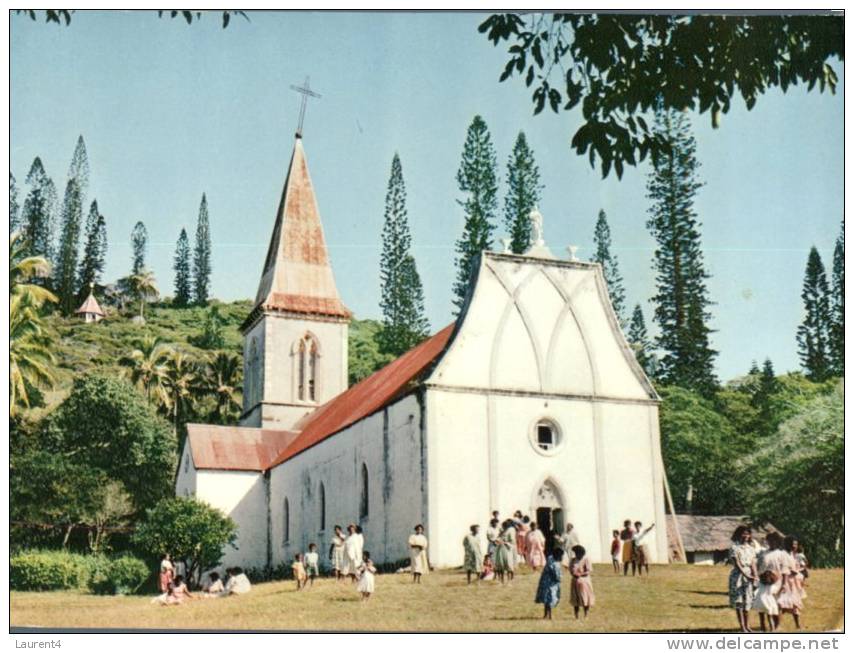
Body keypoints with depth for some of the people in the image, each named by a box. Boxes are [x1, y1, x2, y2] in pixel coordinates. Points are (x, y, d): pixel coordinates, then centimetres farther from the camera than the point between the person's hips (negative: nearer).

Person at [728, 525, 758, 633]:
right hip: (738, 575, -5)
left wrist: (755, 575, -15)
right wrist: (746, 575, -23)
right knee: (738, 601, -3)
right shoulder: (734, 547, -6)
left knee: (748, 600, 7)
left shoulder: (751, 548, 10)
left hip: (749, 575, 5)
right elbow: (737, 564, -13)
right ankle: (742, 627, 0)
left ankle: (747, 626, 14)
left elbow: (753, 563, 2)